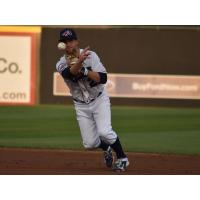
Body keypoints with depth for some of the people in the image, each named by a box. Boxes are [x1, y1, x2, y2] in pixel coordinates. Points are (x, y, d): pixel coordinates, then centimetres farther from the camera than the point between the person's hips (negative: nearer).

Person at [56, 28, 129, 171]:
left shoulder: (91, 56, -13)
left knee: (104, 132, -24)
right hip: (81, 106, 3)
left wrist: (83, 70, -34)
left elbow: (103, 78, -23)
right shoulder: (61, 64, -10)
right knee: (89, 143, 0)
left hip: (99, 100, -3)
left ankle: (122, 158, -1)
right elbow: (70, 73, -35)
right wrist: (80, 61, -54)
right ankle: (106, 148, 35)